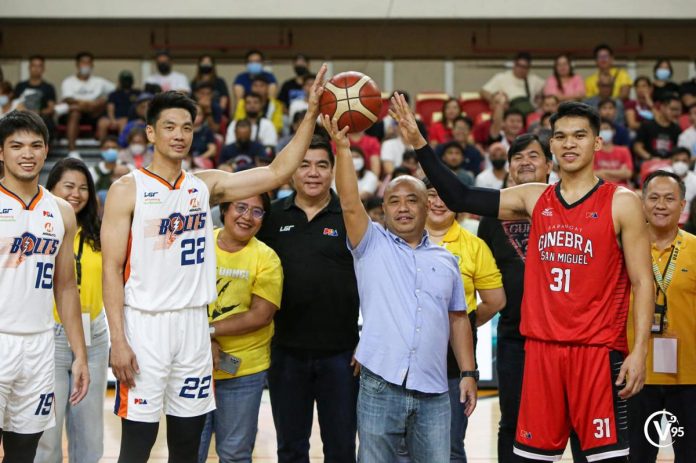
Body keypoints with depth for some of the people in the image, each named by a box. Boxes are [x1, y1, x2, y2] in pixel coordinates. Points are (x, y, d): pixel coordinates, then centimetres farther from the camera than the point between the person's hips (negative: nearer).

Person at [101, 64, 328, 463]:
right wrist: (118, 340, -14)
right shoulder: (128, 189, -4)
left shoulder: (207, 185, 8)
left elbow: (278, 172, 2)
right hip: (144, 325, -4)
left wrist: (312, 114, -6)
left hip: (194, 325, 5)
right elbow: (112, 269, -7)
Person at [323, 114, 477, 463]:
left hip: (433, 391, 3)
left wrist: (468, 372, 9)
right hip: (380, 385, -2)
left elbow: (457, 319, 16)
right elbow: (349, 203, -10)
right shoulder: (372, 245, 6)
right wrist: (342, 147, -19)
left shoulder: (446, 260, 15)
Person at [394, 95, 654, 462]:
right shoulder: (534, 199, 10)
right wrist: (419, 144, 3)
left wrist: (640, 350, -11)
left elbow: (641, 282, -2)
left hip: (599, 349, -4)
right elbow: (460, 199, 11)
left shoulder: (621, 202, -1)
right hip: (540, 345, 4)